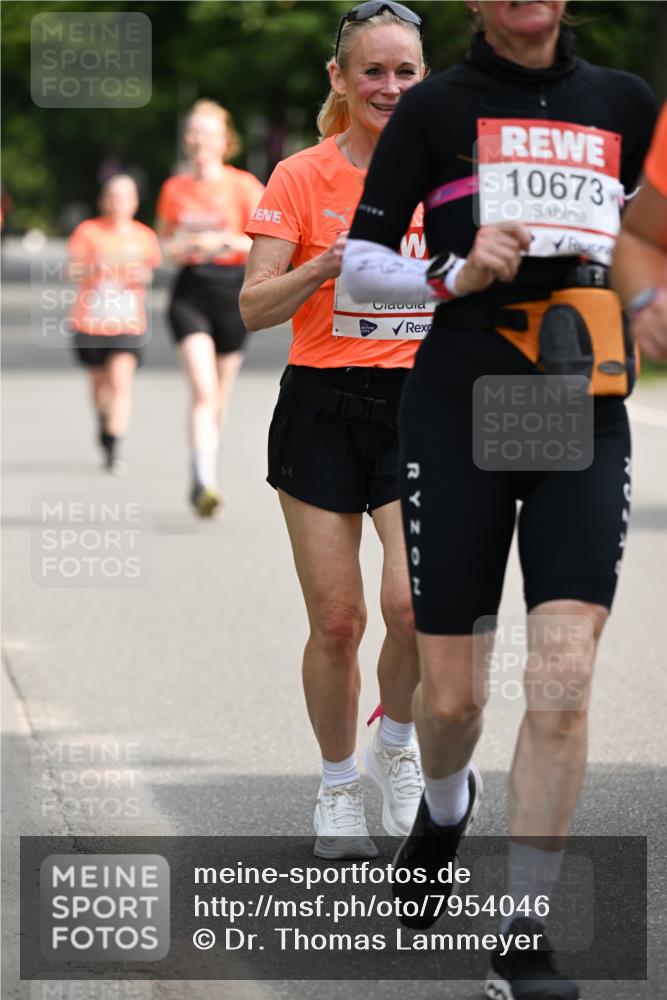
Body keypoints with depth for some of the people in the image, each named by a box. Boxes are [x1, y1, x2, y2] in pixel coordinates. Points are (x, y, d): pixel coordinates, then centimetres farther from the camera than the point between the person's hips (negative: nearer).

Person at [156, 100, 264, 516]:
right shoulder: (175, 189, 7)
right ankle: (206, 481, -26)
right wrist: (179, 248, -5)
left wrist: (226, 241, -19)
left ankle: (206, 477, 31)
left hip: (232, 290, 0)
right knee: (204, 389, -18)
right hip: (191, 291, 0)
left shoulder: (243, 186, -1)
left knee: (219, 397, 11)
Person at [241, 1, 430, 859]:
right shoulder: (301, 178, -1)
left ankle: (397, 743, 12)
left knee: (415, 602, -17)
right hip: (323, 410, -1)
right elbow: (255, 308, -6)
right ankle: (338, 784, 22)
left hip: (421, 409, 1)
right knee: (337, 618, 0)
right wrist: (321, 270, -23)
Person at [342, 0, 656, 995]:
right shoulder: (437, 108, 3)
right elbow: (361, 261, 3)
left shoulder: (622, 103, 10)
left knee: (563, 679, -14)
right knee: (452, 698, 3)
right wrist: (455, 274, -13)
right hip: (459, 417, -1)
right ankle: (445, 806, 41)